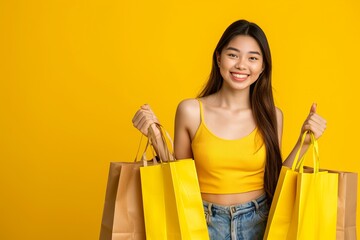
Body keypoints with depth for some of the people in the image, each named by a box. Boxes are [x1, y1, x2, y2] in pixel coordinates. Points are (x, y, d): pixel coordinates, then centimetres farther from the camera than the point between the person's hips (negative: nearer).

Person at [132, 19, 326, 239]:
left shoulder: (271, 115, -5)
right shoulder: (191, 111, -9)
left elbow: (275, 180, 3)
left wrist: (304, 141, -6)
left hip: (258, 221, 1)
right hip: (206, 222, -1)